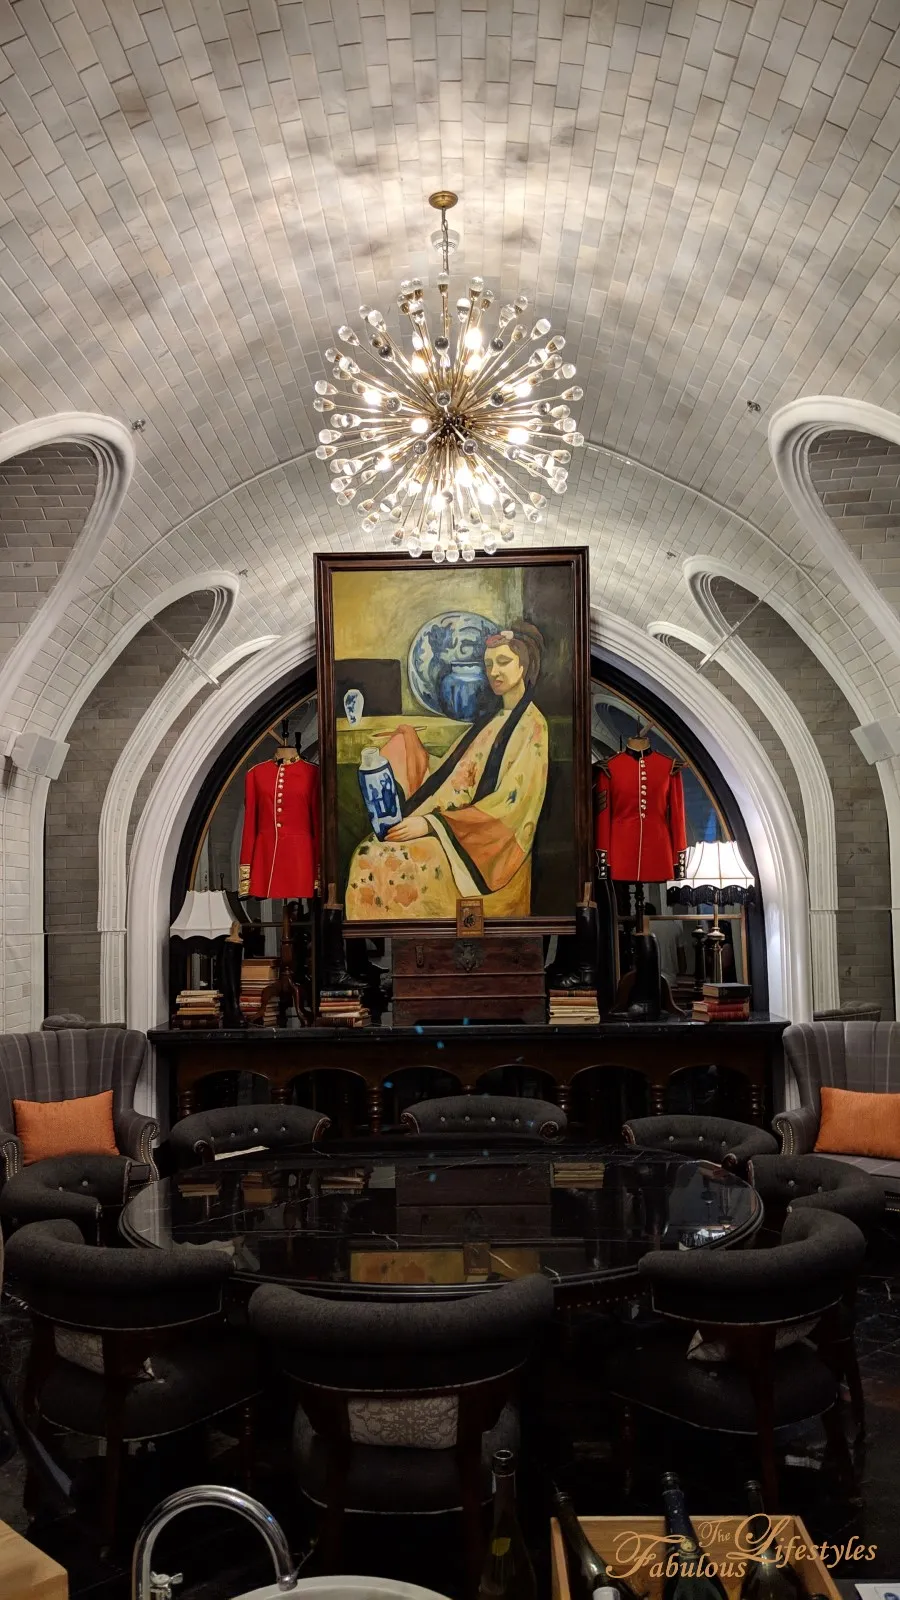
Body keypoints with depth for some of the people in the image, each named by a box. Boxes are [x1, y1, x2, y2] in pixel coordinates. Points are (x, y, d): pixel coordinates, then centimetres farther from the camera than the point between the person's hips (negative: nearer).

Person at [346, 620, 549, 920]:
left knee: (391, 862, -28)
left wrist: (432, 823, -21)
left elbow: (510, 802, -16)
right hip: (453, 829, 7)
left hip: (481, 844, -7)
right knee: (368, 854, -14)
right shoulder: (491, 720, 20)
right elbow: (451, 779, 16)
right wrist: (407, 737, 11)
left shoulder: (532, 725, -5)